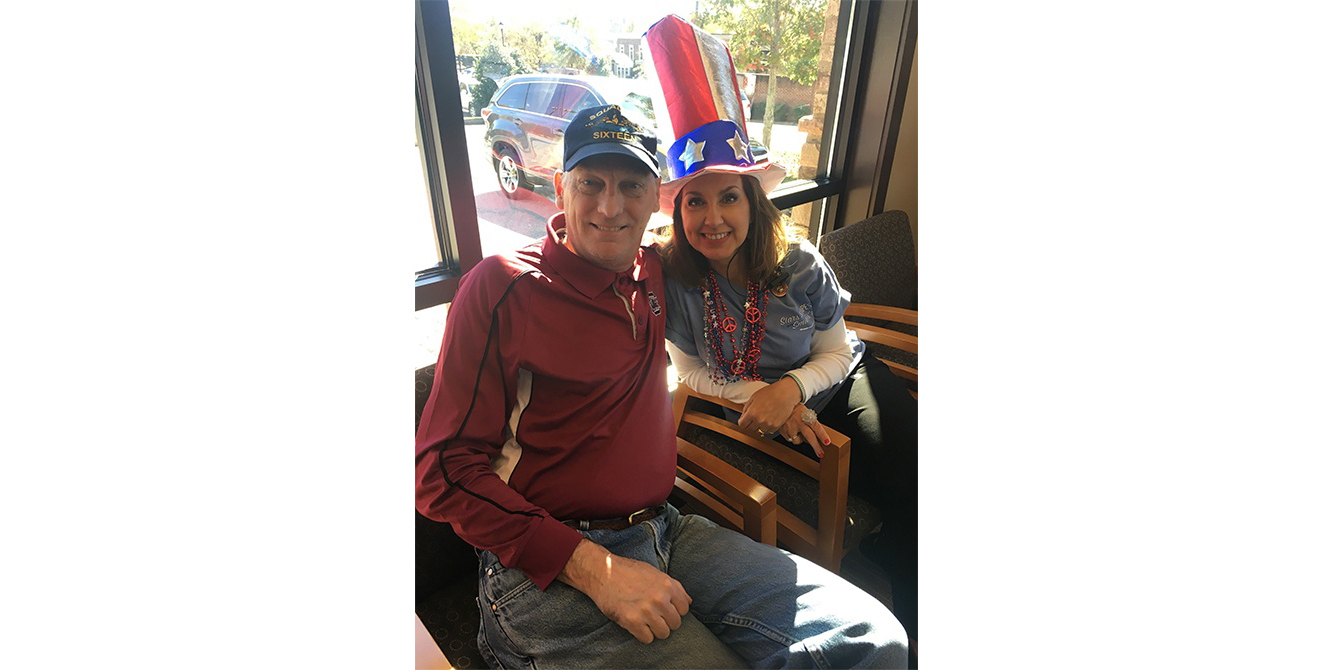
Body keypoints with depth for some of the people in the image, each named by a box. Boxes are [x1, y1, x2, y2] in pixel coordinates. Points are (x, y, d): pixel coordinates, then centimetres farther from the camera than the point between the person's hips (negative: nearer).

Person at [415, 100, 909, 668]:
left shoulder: (651, 270, 7)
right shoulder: (503, 286, -10)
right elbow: (444, 471, -12)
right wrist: (592, 569, -19)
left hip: (663, 530, 6)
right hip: (549, 567, -5)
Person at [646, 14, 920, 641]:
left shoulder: (799, 266, -13)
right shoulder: (673, 278, -16)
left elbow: (837, 354, -3)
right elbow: (691, 372, -7)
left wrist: (792, 387, -23)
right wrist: (763, 396, -20)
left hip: (836, 383, 2)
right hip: (758, 417, -2)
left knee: (911, 467, -16)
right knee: (890, 495, -18)